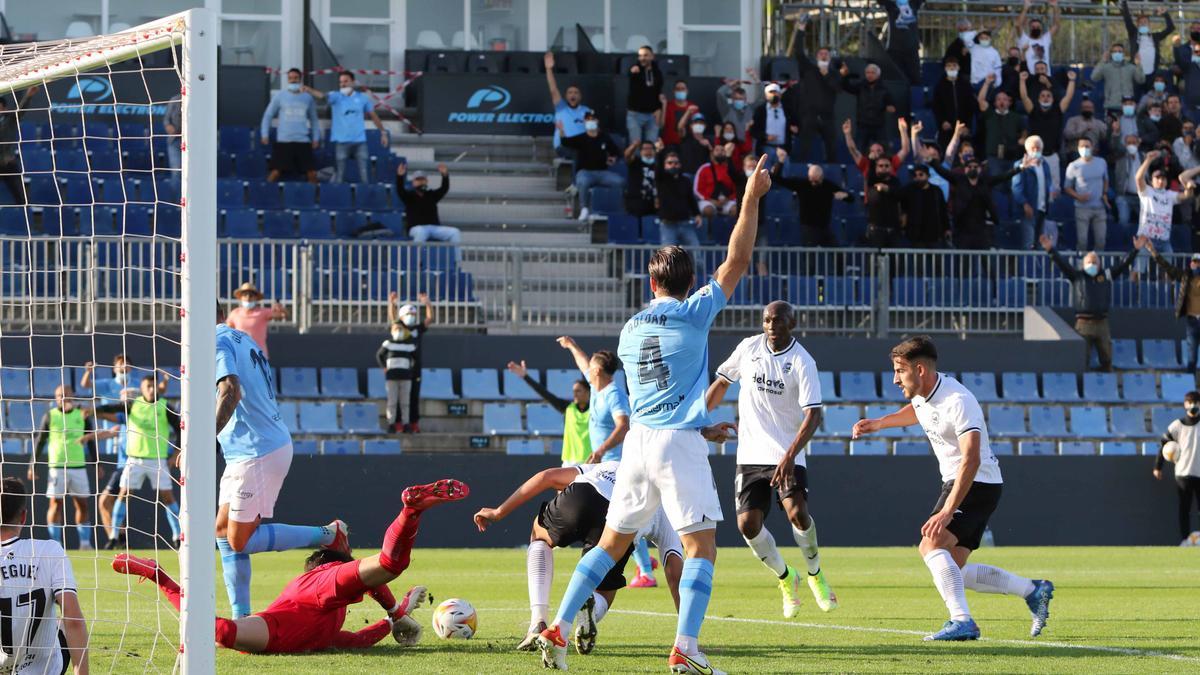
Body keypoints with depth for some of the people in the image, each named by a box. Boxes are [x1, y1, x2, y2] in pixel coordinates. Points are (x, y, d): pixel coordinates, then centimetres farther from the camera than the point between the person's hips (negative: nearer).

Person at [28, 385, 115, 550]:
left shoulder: (82, 415, 6)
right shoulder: (50, 416, 1)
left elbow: (91, 440, 13)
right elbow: (39, 441, 3)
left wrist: (96, 463, 11)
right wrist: (32, 465, -2)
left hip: (79, 466, 2)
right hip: (57, 467, -2)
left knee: (82, 504, 4)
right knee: (56, 504, -2)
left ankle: (85, 542, 9)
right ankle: (55, 542, 2)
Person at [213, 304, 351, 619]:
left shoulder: (218, 343, -12)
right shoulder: (243, 339, 16)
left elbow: (230, 393, -29)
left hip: (256, 453, -10)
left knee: (239, 541, -5)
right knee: (224, 531, 11)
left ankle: (328, 534, 0)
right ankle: (241, 616, 9)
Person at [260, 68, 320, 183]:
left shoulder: (308, 97, 8)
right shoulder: (280, 96, 4)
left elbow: (314, 119, 17)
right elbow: (268, 115, 8)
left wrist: (316, 138, 11)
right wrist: (265, 134, 0)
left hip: (303, 142, 2)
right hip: (283, 141, -2)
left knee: (312, 173, -2)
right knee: (276, 172, -8)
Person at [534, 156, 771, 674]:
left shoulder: (630, 330, 14)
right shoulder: (693, 315, -4)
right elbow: (736, 261, -4)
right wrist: (751, 199, 1)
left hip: (639, 439, 6)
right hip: (679, 443, -6)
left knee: (612, 542, 14)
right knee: (701, 547, -3)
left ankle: (558, 629, 9)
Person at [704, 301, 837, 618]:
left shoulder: (802, 362, -11)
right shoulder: (748, 348, 2)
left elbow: (813, 415, -19)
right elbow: (721, 383, 18)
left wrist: (790, 456, -30)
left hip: (787, 456, -4)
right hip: (751, 455, 4)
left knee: (797, 512, -23)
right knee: (748, 524, -9)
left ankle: (815, 573, 6)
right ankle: (786, 579, 17)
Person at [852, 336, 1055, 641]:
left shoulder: (957, 402, -25)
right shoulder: (923, 393, 4)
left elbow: (971, 460, -35)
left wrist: (947, 512, -42)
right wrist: (878, 423, 22)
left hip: (977, 484, -10)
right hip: (956, 483, 10)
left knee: (931, 545, -26)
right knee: (953, 571, 7)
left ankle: (962, 621, -31)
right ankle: (1033, 590, 17)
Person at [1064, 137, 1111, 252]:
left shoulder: (1101, 163, 6)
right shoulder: (1074, 166, -4)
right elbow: (1067, 188, 1)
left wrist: (1105, 194, 4)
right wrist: (1078, 196, -17)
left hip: (1100, 207, 3)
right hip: (1082, 208, -3)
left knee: (1101, 240, 6)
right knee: (1082, 240, -6)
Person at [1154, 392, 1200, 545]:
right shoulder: (1177, 425, 1)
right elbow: (1164, 445, 4)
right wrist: (1158, 467, 3)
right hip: (1183, 473, -1)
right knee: (1184, 509, 1)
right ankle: (1185, 539, 4)